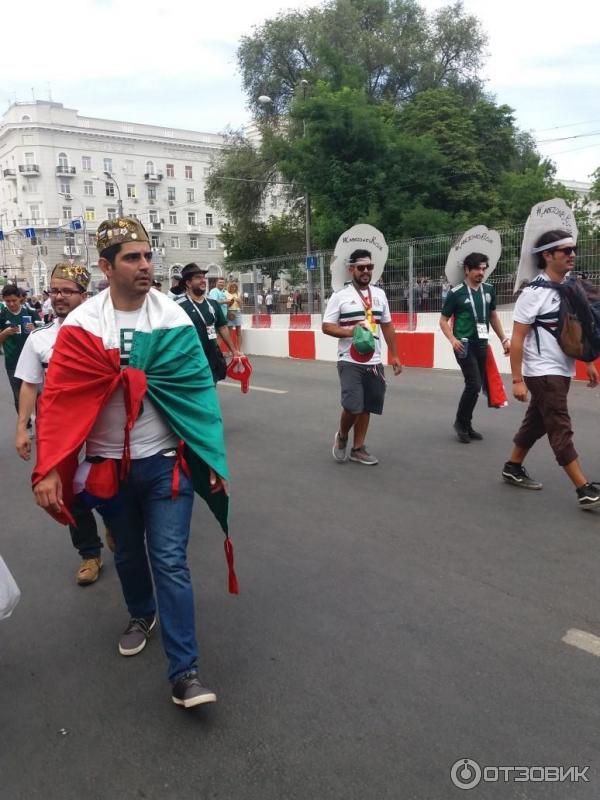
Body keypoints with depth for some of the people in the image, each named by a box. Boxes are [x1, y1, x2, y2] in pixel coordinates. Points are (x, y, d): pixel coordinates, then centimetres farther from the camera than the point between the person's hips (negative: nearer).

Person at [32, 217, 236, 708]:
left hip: (166, 461, -2)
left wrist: (212, 459, -11)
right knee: (128, 553, 21)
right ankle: (141, 615, 49)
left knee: (171, 561, -3)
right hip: (109, 463, 2)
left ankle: (185, 673, 7)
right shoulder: (81, 324, -7)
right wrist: (49, 468, -18)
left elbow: (197, 390, -8)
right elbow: (59, 400, -10)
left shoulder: (174, 318, -7)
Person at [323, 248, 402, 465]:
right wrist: (350, 331, -21)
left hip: (374, 362, 5)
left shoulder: (380, 294, 11)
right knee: (353, 406, -12)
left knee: (366, 408, 8)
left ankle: (358, 449, 21)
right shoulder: (340, 296, -4)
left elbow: (387, 326, 17)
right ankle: (342, 436, 18)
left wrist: (394, 355, 13)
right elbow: (326, 327, -6)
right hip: (350, 362, -5)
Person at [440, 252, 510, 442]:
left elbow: (493, 316, 19)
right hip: (465, 345, -6)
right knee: (474, 384, -15)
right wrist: (452, 340, -17)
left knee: (477, 386, 8)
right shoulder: (456, 293, -6)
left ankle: (466, 424, 21)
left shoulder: (489, 290, 8)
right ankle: (460, 422, 4)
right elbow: (443, 321, -2)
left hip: (482, 345, 6)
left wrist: (504, 339, 15)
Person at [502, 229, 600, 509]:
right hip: (543, 373, -8)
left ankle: (513, 468, 31)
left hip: (562, 371, 8)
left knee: (537, 422, 16)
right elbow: (517, 338, -16)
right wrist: (517, 380, -19)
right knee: (561, 429, -5)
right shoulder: (534, 293, -15)